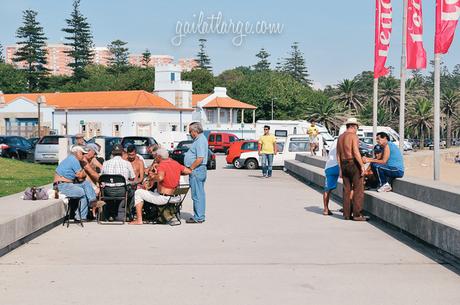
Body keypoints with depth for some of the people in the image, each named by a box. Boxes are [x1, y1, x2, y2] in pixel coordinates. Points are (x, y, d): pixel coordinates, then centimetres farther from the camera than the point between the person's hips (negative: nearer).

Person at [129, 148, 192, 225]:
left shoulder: (162, 165, -20)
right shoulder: (176, 164, 2)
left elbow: (160, 178, -39)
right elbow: (189, 171, 9)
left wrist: (153, 177, -18)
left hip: (162, 198, -8)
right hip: (173, 197, 8)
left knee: (138, 192, 3)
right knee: (156, 189, 38)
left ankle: (139, 220, 3)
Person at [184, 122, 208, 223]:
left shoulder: (200, 141, -17)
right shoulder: (199, 139, 16)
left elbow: (200, 159, -24)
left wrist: (190, 168, -17)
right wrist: (190, 168, 16)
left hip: (197, 171, -11)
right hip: (198, 171, 11)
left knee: (197, 195, -6)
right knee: (200, 194, 14)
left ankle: (198, 218, -2)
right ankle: (200, 216, 20)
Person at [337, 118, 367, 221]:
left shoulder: (340, 137, 14)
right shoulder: (353, 136, -9)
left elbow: (338, 155, 15)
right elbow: (356, 152, -19)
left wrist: (341, 169, 19)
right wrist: (362, 166, -16)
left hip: (344, 165, 7)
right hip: (354, 164, -7)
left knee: (346, 190, 9)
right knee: (358, 189, -4)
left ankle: (347, 214, 9)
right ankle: (357, 214, -8)